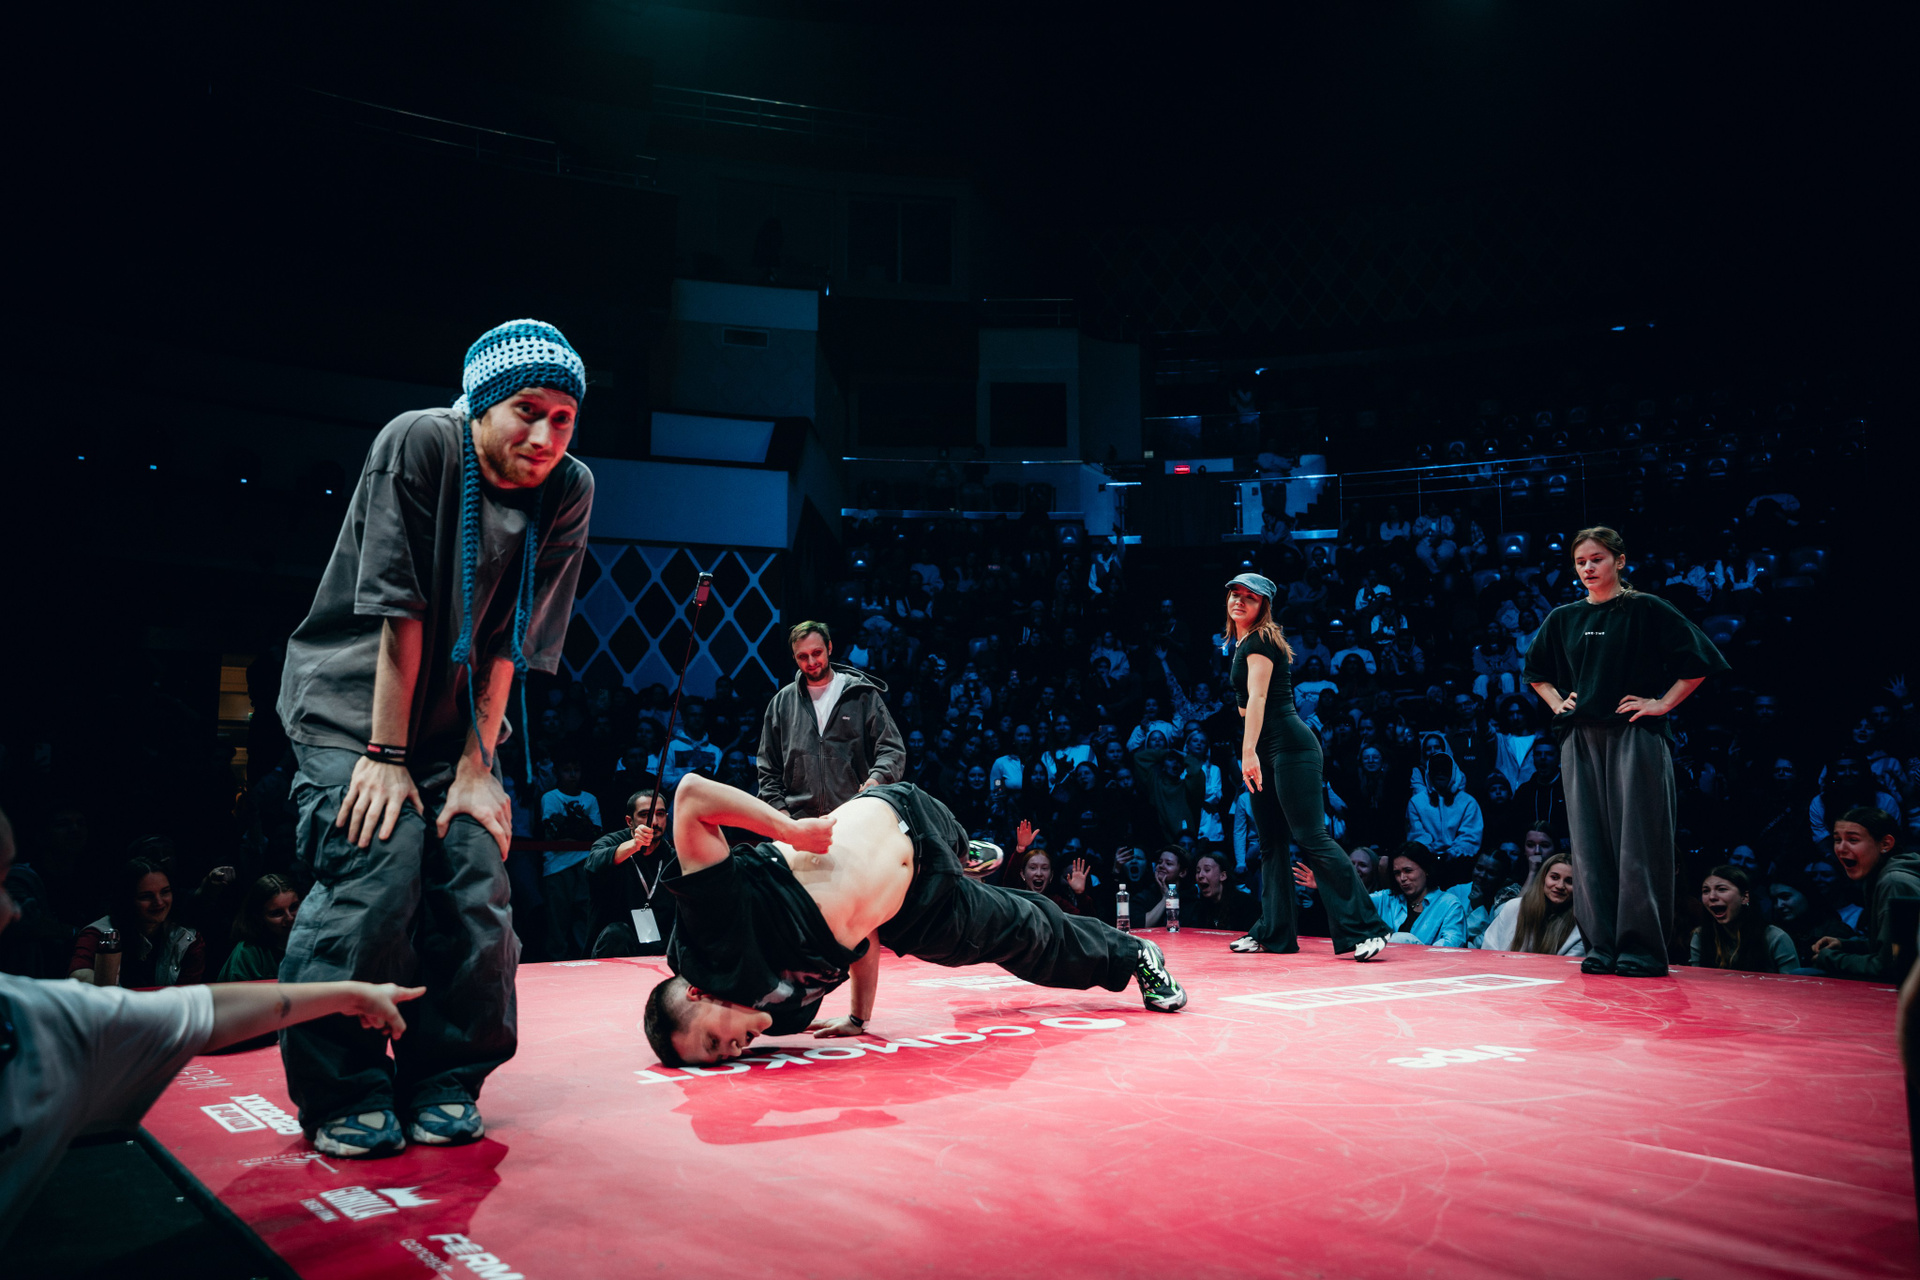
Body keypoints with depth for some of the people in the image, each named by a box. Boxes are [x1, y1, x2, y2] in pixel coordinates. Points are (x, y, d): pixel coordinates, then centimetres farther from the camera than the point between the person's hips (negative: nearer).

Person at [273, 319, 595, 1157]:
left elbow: (514, 641, -6)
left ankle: (443, 1084, 10)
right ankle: (341, 1092, 0)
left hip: (455, 718, 4)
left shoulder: (569, 491, -5)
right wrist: (387, 755, -19)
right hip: (354, 702, -4)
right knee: (375, 874, -19)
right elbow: (398, 608, -18)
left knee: (477, 884, -8)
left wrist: (476, 763, -10)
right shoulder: (419, 444, -15)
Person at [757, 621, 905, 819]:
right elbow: (768, 767, 18)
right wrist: (779, 808, 5)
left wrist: (877, 778, -16)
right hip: (800, 820, 2)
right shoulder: (781, 703, 15)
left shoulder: (862, 695, 8)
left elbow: (892, 748, 4)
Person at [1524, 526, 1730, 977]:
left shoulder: (1646, 610, 0)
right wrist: (1556, 703, 14)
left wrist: (1663, 703, -7)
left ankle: (1642, 948, 3)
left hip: (1634, 738, -5)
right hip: (1580, 741, 5)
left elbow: (1699, 660, -3)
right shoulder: (1564, 619, 13)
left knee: (1636, 845, -4)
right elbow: (1536, 669, 29)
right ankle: (1602, 946, 11)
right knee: (1590, 846, 5)